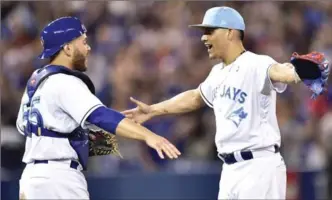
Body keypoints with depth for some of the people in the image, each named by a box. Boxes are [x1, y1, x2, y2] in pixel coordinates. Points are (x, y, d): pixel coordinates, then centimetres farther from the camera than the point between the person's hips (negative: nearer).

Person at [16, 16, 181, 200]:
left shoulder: (37, 81, 14)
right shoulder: (64, 83, -16)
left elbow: (23, 125, 27)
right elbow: (101, 116, -31)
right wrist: (148, 136, -44)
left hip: (34, 175, 10)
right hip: (57, 179, -10)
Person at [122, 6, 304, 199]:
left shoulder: (255, 64, -15)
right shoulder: (218, 73, 13)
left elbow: (277, 71, -38)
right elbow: (196, 97, 31)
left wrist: (295, 72, -61)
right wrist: (152, 110, 36)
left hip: (259, 168, -9)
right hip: (231, 169, 9)